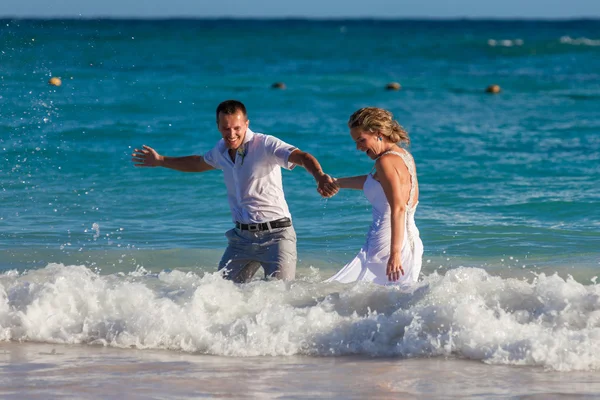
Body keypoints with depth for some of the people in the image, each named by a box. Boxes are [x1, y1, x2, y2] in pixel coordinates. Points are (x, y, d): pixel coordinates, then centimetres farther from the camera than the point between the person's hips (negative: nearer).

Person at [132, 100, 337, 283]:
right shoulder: (221, 150, 8)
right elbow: (199, 164, 32)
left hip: (275, 234, -6)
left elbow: (302, 157, -31)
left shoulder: (265, 145, -14)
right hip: (241, 236, 6)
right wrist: (160, 161, 37)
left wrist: (320, 176, -52)